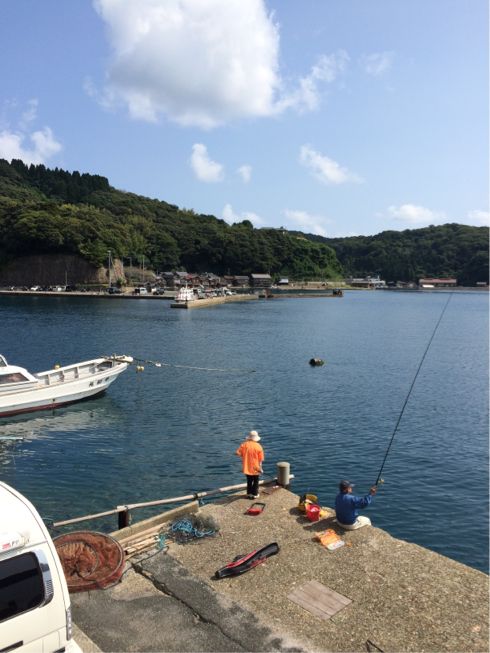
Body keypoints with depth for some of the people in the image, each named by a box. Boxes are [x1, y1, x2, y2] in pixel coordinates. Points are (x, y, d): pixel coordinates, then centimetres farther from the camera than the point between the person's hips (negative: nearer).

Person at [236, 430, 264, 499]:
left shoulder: (244, 444, -9)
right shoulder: (258, 446, -14)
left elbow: (238, 453, -12)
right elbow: (260, 459, -10)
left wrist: (244, 455, 7)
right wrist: (260, 467, 2)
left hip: (247, 467, 2)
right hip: (255, 467, -2)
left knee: (249, 480, 20)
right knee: (255, 481, 16)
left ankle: (249, 493, 28)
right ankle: (255, 494, 22)